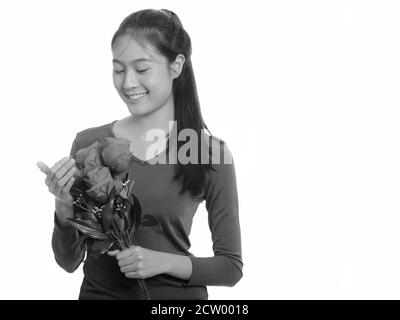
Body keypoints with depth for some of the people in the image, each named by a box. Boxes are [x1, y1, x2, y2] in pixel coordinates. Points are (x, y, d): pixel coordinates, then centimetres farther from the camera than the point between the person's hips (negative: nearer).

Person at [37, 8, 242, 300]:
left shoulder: (213, 154, -11)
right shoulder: (89, 144, -8)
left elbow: (231, 267, -5)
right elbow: (69, 261, -2)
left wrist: (163, 262, -19)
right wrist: (64, 207, -19)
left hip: (178, 294, -1)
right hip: (100, 291, 1)